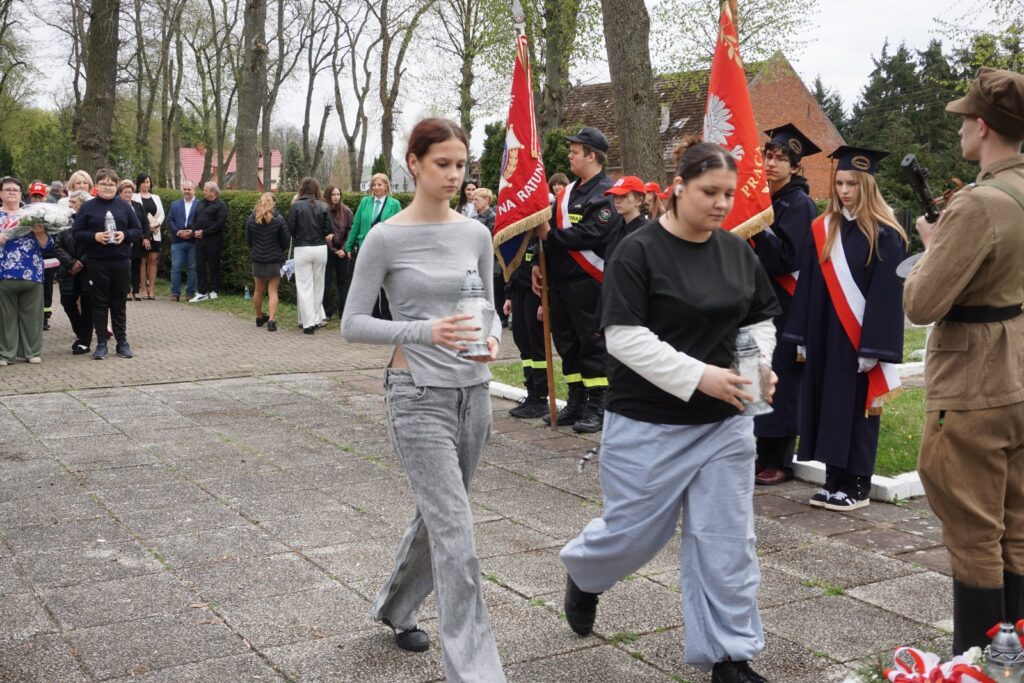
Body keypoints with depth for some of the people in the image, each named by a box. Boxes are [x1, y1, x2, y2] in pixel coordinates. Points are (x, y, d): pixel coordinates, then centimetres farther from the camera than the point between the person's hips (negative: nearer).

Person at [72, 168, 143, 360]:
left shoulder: (124, 206, 7)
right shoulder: (87, 207, 2)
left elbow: (138, 230, 8)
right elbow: (77, 233, 1)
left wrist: (124, 235, -11)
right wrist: (95, 236, -16)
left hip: (121, 262, 1)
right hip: (97, 263, -1)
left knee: (119, 303, 8)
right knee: (100, 303, 4)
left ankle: (122, 342, 15)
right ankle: (101, 343, 10)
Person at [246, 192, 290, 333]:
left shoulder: (251, 219, -3)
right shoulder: (278, 220, -11)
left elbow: (248, 240, 5)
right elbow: (286, 241, -6)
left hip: (257, 259, 3)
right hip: (274, 259, -3)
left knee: (258, 290, 17)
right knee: (273, 291, 1)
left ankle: (259, 318, 30)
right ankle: (271, 321, -9)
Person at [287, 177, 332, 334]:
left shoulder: (296, 206, -7)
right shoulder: (322, 207, -1)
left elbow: (290, 229, -6)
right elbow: (329, 230, -2)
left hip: (302, 249, -2)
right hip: (320, 249, 3)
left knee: (305, 287, 3)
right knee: (318, 286, 15)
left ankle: (308, 322, -1)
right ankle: (317, 319, 20)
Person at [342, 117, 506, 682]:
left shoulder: (476, 234, 5)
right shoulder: (385, 238, -8)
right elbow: (353, 324, -8)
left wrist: (492, 337, -11)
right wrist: (424, 331, -23)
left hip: (473, 393, 6)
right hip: (419, 396, -5)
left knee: (438, 518, 20)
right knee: (455, 536, -10)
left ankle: (395, 608, 46)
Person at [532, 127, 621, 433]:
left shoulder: (606, 193, -11)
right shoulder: (567, 193, 17)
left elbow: (589, 236, -22)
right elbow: (552, 232, 18)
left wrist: (550, 235, -15)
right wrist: (540, 264, 7)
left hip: (588, 283, -9)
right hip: (560, 281, 9)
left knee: (592, 343, -3)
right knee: (566, 342, 13)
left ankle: (597, 407, 4)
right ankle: (576, 402, 24)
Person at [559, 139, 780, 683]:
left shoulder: (738, 251, 5)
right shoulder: (639, 251, -12)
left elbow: (762, 320, 15)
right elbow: (625, 336, -18)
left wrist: (758, 364, -6)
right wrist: (699, 377, -24)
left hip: (725, 422, 5)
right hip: (649, 424, -4)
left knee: (725, 538, 7)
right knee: (636, 529, 9)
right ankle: (584, 574, 43)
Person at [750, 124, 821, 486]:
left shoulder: (799, 204, -8)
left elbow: (787, 256, -18)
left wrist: (759, 229, -29)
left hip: (786, 306, -7)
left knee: (781, 379, -3)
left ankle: (780, 461, 5)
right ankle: (765, 454, 19)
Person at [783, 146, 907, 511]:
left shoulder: (883, 234, -9)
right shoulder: (823, 229, 7)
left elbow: (887, 295, -13)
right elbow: (809, 286, 8)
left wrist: (873, 348, -17)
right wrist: (802, 337, 5)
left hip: (859, 336, -5)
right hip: (825, 335, 5)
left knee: (857, 407, 2)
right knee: (828, 404, 9)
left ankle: (857, 485, 12)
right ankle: (834, 479, 19)